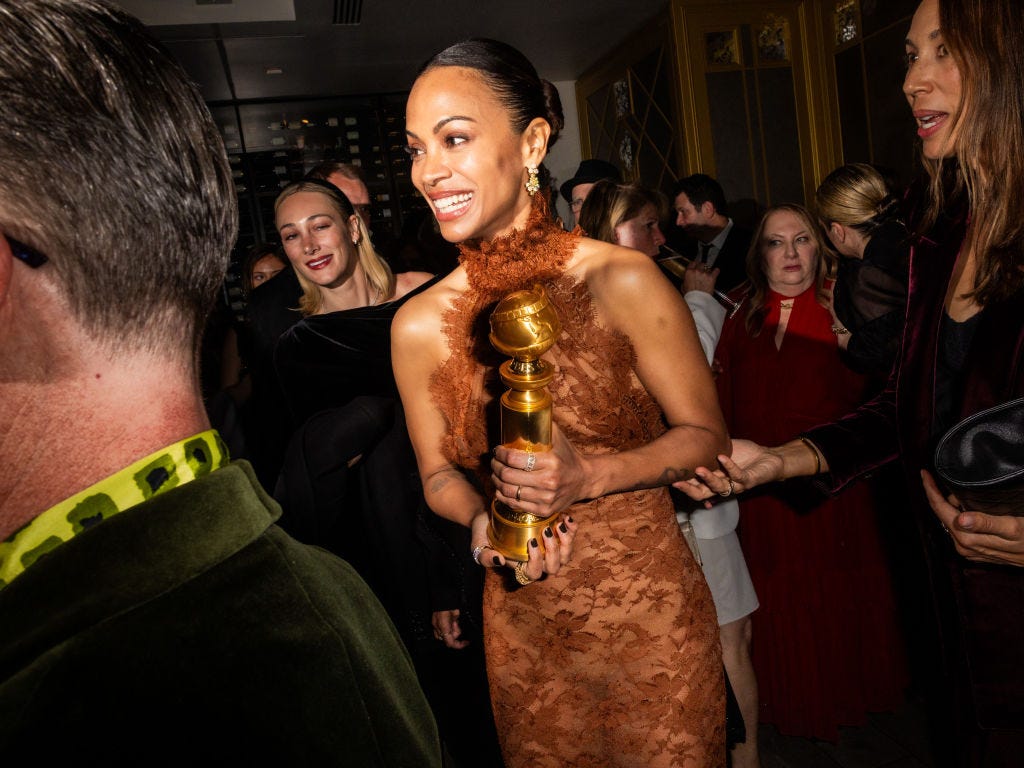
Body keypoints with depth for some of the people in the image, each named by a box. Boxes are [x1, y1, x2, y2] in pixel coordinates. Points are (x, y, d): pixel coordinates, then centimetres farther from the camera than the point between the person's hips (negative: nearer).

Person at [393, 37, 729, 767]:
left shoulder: (622, 281, -16)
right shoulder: (419, 325, -8)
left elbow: (704, 432, -8)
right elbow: (439, 472, 4)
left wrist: (589, 477, -23)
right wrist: (480, 520, -17)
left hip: (649, 615, -2)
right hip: (523, 630, 3)